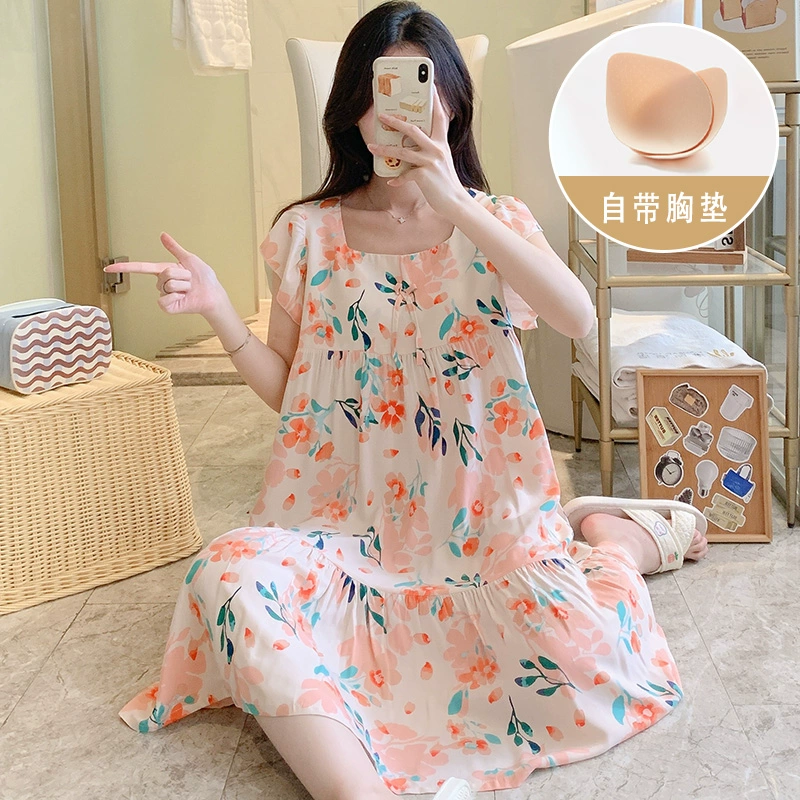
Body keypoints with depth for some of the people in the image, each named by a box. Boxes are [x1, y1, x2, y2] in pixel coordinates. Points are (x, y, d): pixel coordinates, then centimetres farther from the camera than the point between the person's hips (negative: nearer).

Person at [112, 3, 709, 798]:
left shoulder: (494, 221, 5)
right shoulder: (309, 232, 6)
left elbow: (577, 317, -16)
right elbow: (285, 390, 8)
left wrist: (450, 202, -21)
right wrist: (218, 310, -9)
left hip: (481, 517, 0)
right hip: (348, 519, 0)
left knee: (580, 652, -22)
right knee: (233, 580, -30)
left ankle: (616, 540, 13)